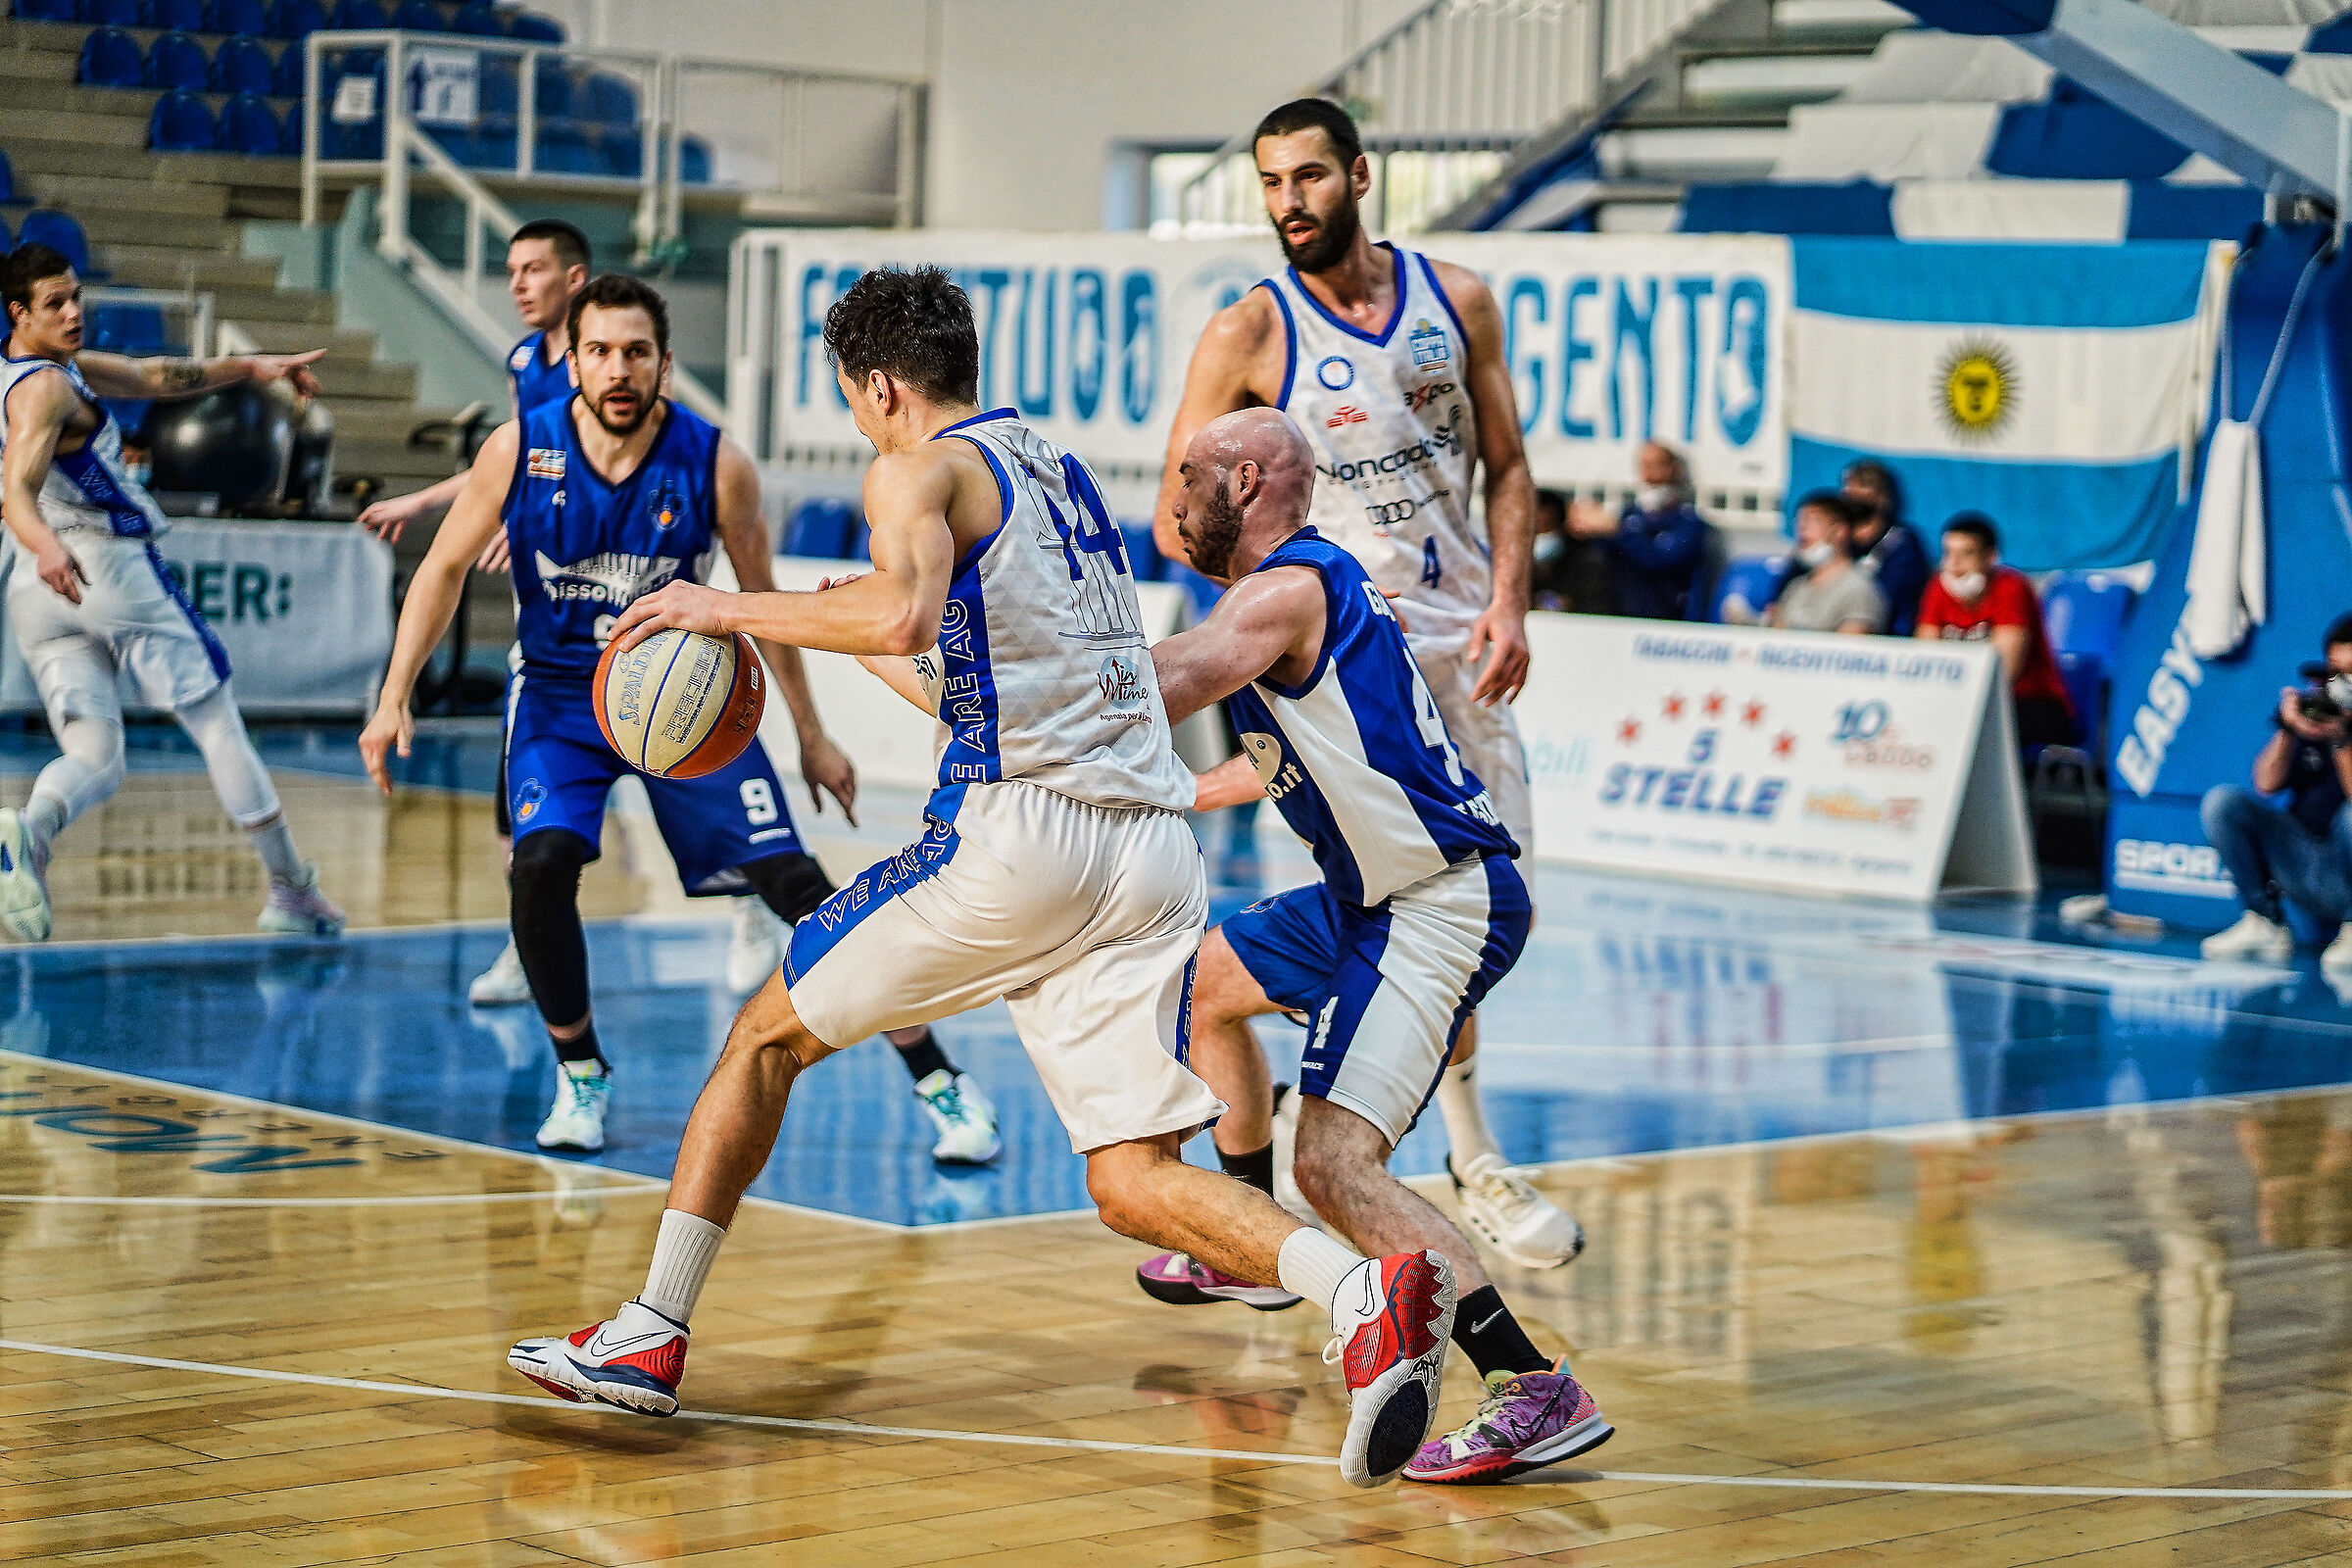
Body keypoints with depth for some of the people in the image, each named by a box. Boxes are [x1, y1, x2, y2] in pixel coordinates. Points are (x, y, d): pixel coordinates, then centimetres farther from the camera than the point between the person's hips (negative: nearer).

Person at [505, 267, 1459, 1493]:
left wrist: (731, 608, -8)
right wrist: (843, 634, 46)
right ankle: (1371, 1293, -24)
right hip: (1155, 848, 7)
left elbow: (902, 617, -20)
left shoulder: (921, 470, 2)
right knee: (1132, 1181, 1)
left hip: (1022, 823, -7)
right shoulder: (1059, 470, 27)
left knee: (769, 1033, 13)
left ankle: (650, 1335, 16)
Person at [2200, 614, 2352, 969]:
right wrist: (2287, 729, -14)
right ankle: (2265, 924, -7)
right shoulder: (2315, 714, 7)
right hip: (2303, 869, 4)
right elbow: (2266, 784, -1)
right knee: (2222, 800, -12)